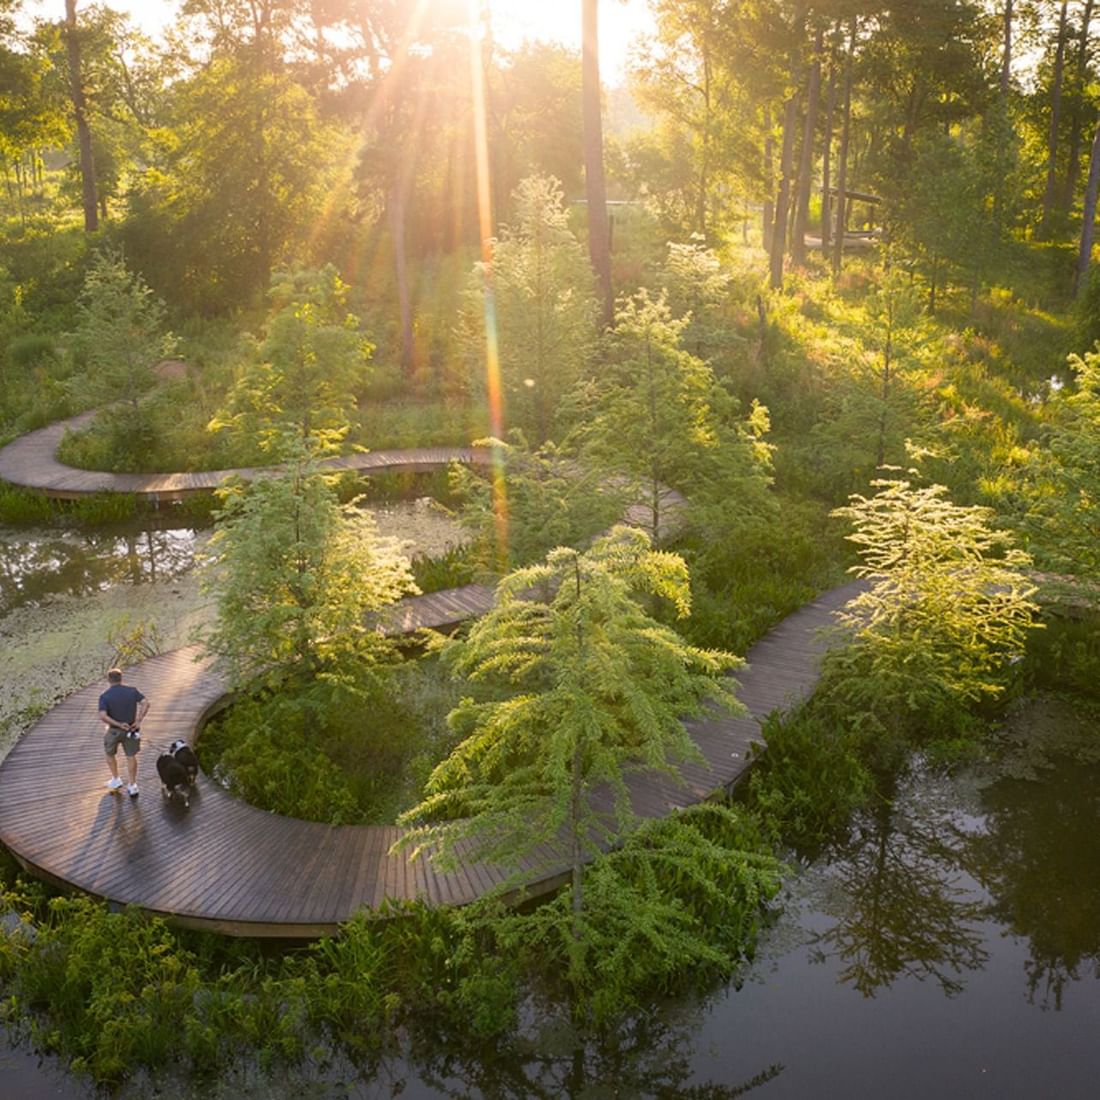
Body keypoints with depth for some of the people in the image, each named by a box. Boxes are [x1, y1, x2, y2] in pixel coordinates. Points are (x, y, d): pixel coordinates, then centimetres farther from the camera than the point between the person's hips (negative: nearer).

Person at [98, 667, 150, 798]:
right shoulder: (132, 690, -7)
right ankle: (132, 787, 14)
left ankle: (116, 780, 34)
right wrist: (138, 721, -15)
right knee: (131, 757, 13)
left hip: (114, 730, -2)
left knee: (110, 754, 25)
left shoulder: (105, 696, -14)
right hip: (131, 729, 2)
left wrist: (118, 724, -19)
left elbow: (103, 716, -26)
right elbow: (145, 703, -16)